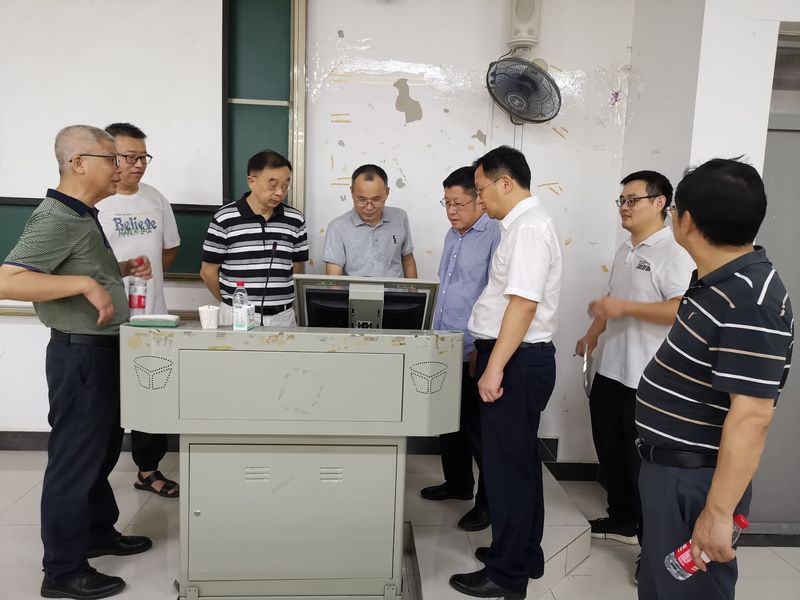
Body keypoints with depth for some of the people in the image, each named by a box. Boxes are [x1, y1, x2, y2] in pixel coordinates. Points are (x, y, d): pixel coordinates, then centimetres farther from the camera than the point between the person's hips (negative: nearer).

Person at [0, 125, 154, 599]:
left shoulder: (84, 216, 11)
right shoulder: (55, 219, -19)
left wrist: (122, 269, 10)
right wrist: (85, 284, -33)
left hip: (102, 350, 10)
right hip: (80, 353, -10)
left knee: (102, 449, 21)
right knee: (75, 458, 1)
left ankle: (99, 533, 39)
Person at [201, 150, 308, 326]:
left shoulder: (296, 220, 3)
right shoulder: (224, 219, -5)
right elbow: (208, 272, 3)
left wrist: (274, 302, 9)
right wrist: (233, 304, 11)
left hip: (282, 317, 2)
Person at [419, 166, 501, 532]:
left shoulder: (496, 236, -15)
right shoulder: (453, 235, 14)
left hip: (473, 353, -9)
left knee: (478, 429, 3)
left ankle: (490, 501, 19)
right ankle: (457, 483, 38)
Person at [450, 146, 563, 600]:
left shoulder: (529, 225, -16)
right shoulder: (523, 223, 15)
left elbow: (523, 304, -24)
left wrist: (494, 368, -24)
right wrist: (489, 357, 20)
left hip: (517, 362, -10)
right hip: (517, 358, 10)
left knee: (507, 466, 0)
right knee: (520, 461, 19)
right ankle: (523, 554, 35)